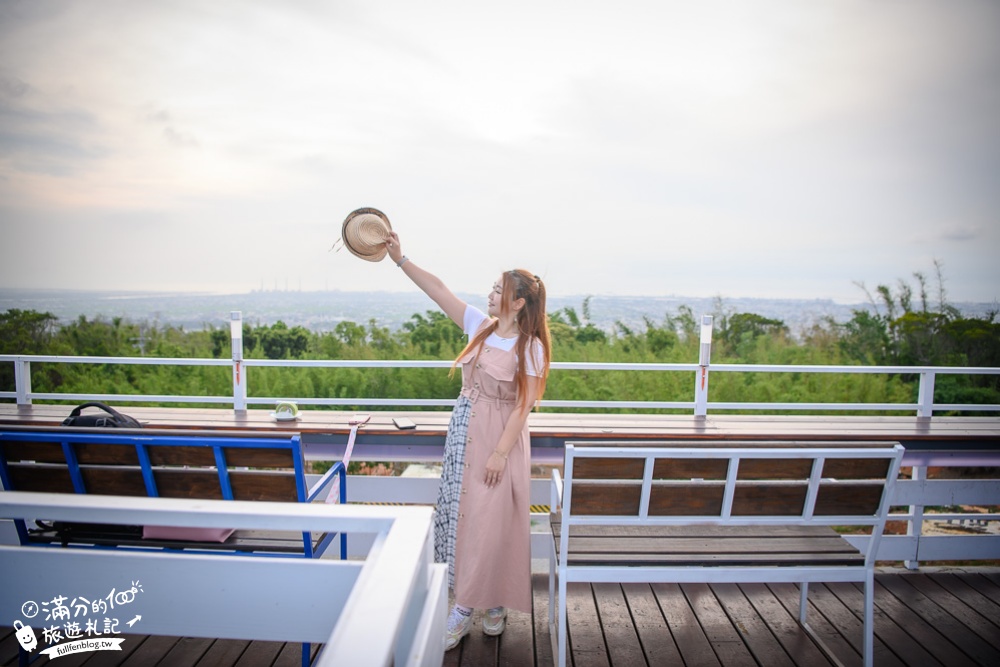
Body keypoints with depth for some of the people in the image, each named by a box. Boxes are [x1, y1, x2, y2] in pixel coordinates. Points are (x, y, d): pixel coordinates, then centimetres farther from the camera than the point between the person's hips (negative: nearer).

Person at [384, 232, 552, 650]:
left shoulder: (530, 347, -13)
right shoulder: (480, 326, 2)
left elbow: (523, 406, -15)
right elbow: (438, 290, 0)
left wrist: (501, 452, -18)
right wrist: (400, 259, -5)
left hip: (501, 437, -6)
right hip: (465, 432, 6)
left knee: (491, 521, 2)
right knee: (462, 514, 11)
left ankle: (494, 603, 22)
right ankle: (466, 607, 27)